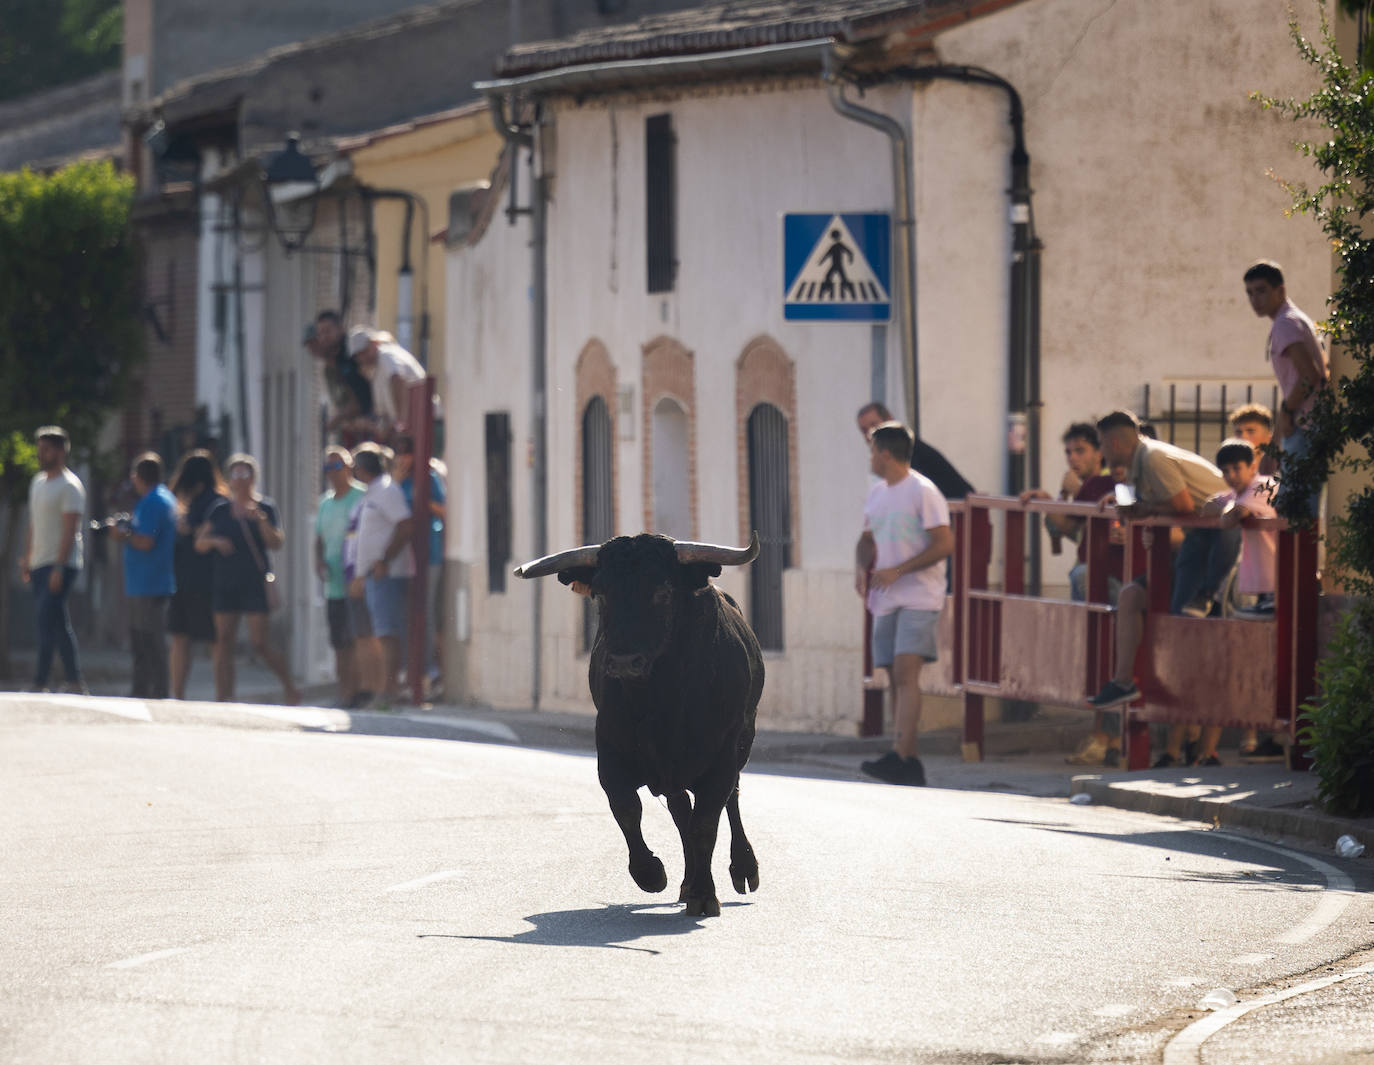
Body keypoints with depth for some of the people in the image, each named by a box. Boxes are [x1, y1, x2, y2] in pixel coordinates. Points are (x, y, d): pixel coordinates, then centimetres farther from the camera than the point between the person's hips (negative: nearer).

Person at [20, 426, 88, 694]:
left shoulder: (70, 486, -10)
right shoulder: (38, 482, 16)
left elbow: (70, 530, -16)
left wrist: (58, 569, -22)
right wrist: (26, 559, 18)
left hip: (61, 564, -9)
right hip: (40, 565, 9)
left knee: (47, 621, -15)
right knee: (58, 624, 9)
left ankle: (40, 683, -17)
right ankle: (75, 683, 13)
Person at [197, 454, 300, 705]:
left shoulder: (265, 508, 2)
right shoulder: (219, 511, 12)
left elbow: (276, 543, -8)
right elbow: (199, 543, 10)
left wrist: (260, 519, -21)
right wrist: (214, 541, -11)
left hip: (255, 583, -4)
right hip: (224, 584, 4)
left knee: (259, 642, -9)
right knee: (224, 642, 0)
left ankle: (289, 686, 7)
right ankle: (223, 696, 2)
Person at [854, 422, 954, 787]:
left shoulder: (923, 492, -9)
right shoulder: (877, 494, 16)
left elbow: (945, 544, -14)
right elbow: (867, 539, 27)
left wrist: (898, 570, -18)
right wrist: (861, 568, 5)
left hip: (919, 598, -8)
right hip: (886, 601, 8)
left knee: (906, 672, -20)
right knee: (897, 679, 6)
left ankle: (899, 757, -29)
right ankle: (910, 766, 8)